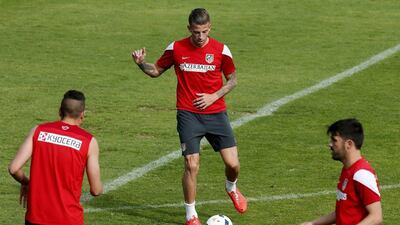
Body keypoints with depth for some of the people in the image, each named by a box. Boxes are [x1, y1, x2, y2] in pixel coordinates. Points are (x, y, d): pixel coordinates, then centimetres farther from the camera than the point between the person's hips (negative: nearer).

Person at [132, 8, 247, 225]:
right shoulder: (176, 48, -3)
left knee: (233, 164, -3)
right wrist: (141, 63, -9)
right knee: (192, 165, -9)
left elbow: (232, 79, 8)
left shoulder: (221, 50, -3)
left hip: (216, 113, 1)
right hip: (188, 115, -1)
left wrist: (214, 96, -7)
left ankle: (231, 187, 34)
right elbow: (156, 70, 11)